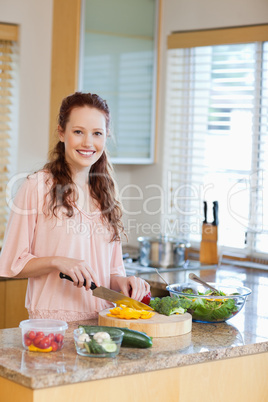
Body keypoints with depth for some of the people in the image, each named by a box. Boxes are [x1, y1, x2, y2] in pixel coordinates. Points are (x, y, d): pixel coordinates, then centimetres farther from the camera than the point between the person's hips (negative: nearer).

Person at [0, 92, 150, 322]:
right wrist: (57, 262, -15)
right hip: (52, 319, -4)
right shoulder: (37, 187, -2)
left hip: (102, 320, 4)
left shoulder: (106, 192, 14)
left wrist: (122, 281, 0)